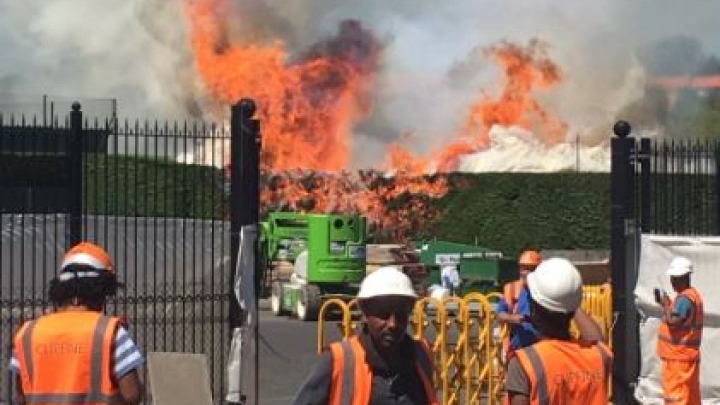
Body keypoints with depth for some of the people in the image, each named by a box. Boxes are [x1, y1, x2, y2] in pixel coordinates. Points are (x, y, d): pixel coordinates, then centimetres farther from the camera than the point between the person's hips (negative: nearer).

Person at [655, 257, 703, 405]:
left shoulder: (684, 298, -18)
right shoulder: (693, 295, 15)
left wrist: (666, 304, -12)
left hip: (679, 355, -10)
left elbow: (673, 321, -27)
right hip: (686, 354, 10)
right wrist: (663, 303, 9)